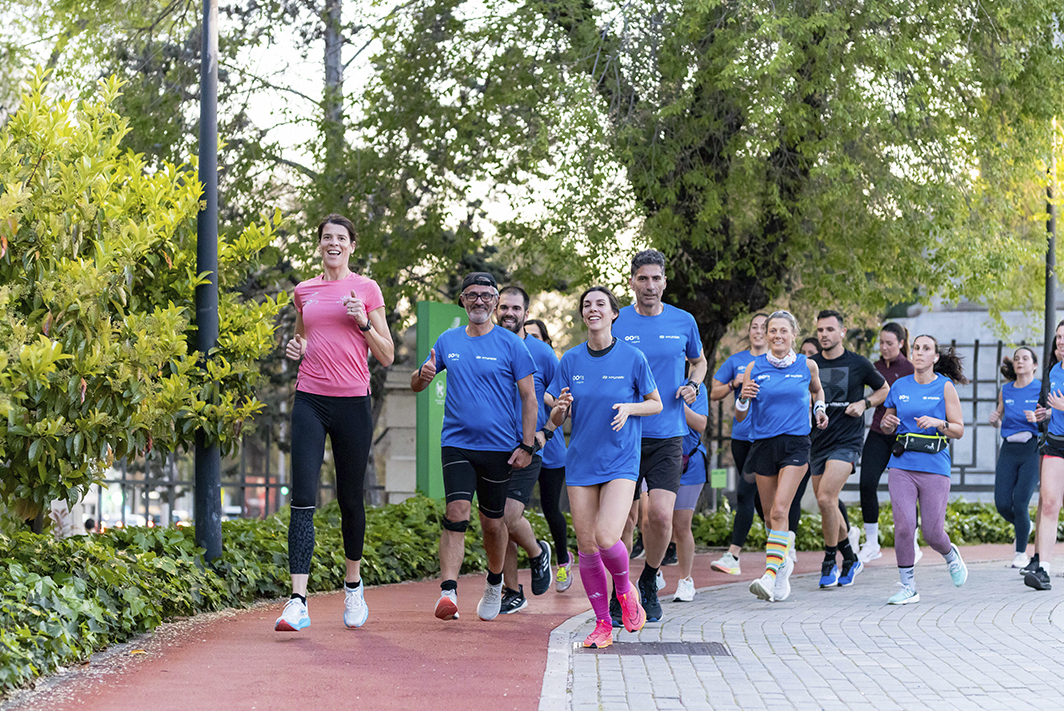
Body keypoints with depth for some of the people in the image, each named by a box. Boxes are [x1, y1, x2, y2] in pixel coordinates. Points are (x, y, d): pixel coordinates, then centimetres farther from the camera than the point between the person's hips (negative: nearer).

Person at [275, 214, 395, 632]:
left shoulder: (366, 289, 4)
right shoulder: (304, 292, 11)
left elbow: (386, 357, 4)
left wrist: (363, 321, -11)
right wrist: (295, 348, 4)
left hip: (353, 402, -1)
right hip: (310, 401, 1)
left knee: (351, 499, 8)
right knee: (302, 500, -10)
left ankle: (352, 585, 30)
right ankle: (298, 602, -16)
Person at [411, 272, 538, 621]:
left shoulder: (510, 344, -1)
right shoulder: (447, 341, 9)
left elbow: (529, 397, -1)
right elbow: (416, 385, 15)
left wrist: (527, 445, -8)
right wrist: (423, 375, -9)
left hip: (499, 447, -1)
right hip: (456, 444, 1)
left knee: (492, 522, 8)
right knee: (456, 513, -15)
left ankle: (494, 583, 33)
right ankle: (448, 592, -21)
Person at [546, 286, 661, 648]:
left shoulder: (632, 357, -3)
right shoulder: (571, 360, 4)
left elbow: (656, 404, 6)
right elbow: (555, 421, 8)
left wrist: (630, 408, -13)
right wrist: (560, 408, -15)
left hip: (621, 461, -3)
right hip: (581, 463, 3)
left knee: (606, 538, -19)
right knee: (586, 546, 1)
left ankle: (625, 589, 13)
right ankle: (602, 625, 14)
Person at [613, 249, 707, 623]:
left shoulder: (683, 322, 5)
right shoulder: (615, 323, 2)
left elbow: (699, 361, 23)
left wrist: (693, 385, 2)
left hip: (667, 436, 0)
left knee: (661, 515, -12)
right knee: (625, 518, 1)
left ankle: (649, 582, 13)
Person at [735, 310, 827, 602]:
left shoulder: (807, 366, 4)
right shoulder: (755, 368, 3)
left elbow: (817, 389, 27)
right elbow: (740, 417, 5)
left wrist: (820, 408, 8)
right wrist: (743, 398, -15)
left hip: (795, 444, -2)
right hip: (763, 444, 2)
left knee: (780, 511, -18)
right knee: (771, 515, 8)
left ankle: (770, 575, -25)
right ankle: (783, 561, 33)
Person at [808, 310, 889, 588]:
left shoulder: (858, 364, -1)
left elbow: (884, 389, 14)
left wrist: (864, 403, -4)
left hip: (847, 440, -5)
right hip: (818, 441, 5)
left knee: (826, 498, -21)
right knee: (828, 505, 8)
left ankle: (830, 562, -7)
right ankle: (850, 559, 27)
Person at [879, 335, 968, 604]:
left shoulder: (945, 387, 1)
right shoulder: (900, 386, 10)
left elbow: (959, 430, 1)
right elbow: (886, 427, 19)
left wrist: (938, 423, -17)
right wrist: (888, 424, -4)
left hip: (935, 468, -2)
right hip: (902, 465, 2)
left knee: (932, 533, -2)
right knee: (904, 526, -12)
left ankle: (951, 555, 33)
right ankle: (908, 586, 1)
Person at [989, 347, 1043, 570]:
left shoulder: (1042, 389, -1)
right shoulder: (1005, 391, 11)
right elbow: (999, 421, 22)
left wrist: (1037, 419, -20)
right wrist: (994, 419, -1)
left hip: (1032, 450, -4)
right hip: (1009, 450, 4)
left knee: (1020, 503, -12)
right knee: (1002, 504, -5)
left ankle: (1021, 553, 6)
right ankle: (1024, 526, 29)